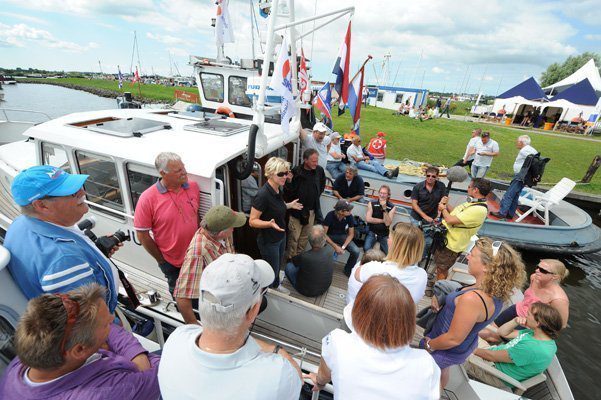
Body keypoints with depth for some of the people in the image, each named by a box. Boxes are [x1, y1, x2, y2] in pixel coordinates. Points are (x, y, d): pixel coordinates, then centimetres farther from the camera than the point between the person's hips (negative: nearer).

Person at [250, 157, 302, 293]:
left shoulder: (278, 189, -4)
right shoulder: (263, 194, -31)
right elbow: (252, 221, -26)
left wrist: (289, 205, 7)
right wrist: (269, 223, -40)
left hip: (281, 236, 8)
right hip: (268, 240, -8)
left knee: (278, 265, 29)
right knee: (271, 270, 12)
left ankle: (276, 284, 57)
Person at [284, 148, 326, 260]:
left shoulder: (319, 170, -6)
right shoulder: (296, 171, -20)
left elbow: (322, 185, 15)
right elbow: (287, 192, -19)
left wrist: (316, 195, 10)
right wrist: (289, 182, -36)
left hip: (312, 210, 5)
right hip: (297, 210, -5)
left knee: (305, 237, 20)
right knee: (294, 237, 8)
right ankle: (291, 258, 28)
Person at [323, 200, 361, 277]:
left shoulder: (349, 216, -19)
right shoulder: (330, 215, -26)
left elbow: (351, 234, -7)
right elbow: (324, 234, -22)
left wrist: (343, 246, -21)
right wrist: (335, 246, -29)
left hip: (342, 236, 3)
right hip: (330, 236, -2)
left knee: (356, 251, -21)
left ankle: (348, 270, 8)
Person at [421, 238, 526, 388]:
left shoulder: (472, 298, -40)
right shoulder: (496, 291, -12)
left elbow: (453, 339, -30)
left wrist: (429, 345, -14)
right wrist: (441, 300, -10)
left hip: (446, 350, -8)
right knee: (442, 371, 35)